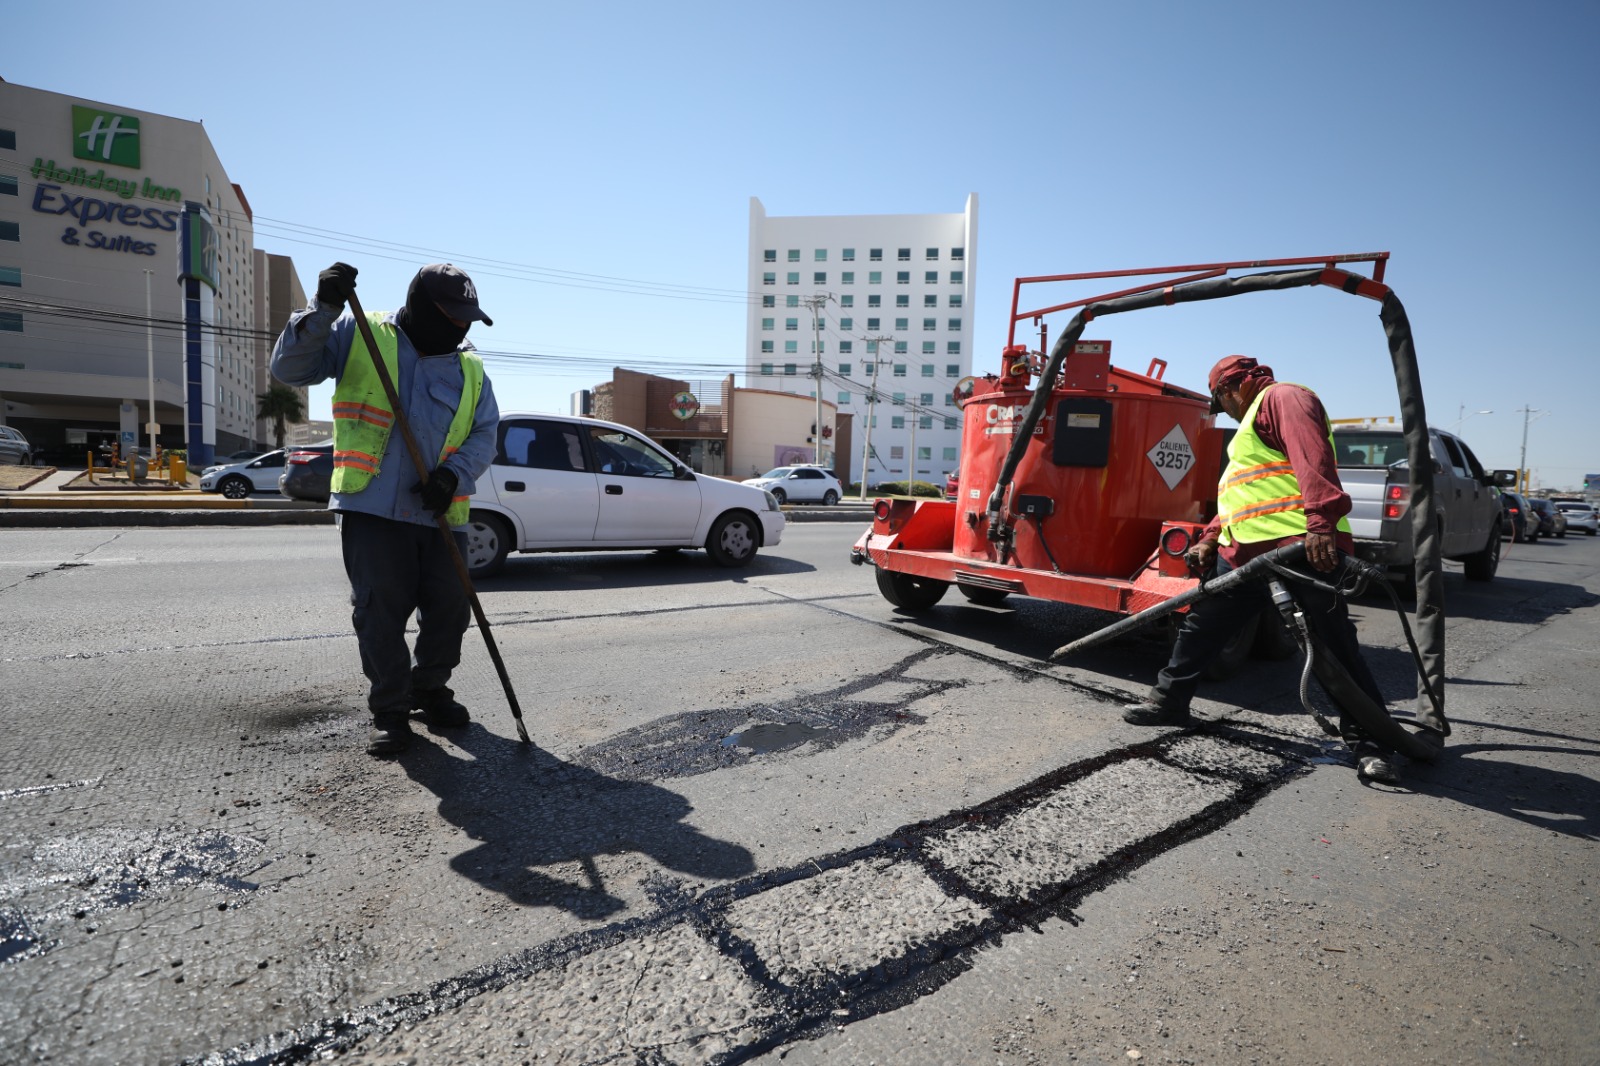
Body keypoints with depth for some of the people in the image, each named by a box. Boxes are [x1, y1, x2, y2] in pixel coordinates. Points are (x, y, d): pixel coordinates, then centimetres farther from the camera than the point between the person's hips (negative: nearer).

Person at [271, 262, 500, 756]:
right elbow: (288, 368, -1)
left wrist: (453, 475, -14)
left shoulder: (470, 368, 11)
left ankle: (430, 692, 30)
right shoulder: (358, 335, 3)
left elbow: (484, 433, 5)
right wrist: (323, 309, -15)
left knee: (451, 607, 8)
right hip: (372, 509, -3)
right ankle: (389, 711, 16)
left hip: (439, 513, 4)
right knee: (380, 612, 0)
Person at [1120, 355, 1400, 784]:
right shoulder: (1253, 421, 29)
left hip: (1301, 549, -10)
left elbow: (1311, 456, -21)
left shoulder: (1283, 398, -3)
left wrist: (1320, 521, -33)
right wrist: (1211, 538, 19)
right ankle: (1169, 701, 25)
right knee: (1200, 624, 13)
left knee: (1335, 644, -4)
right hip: (1244, 552, 10)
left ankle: (1366, 742, 4)